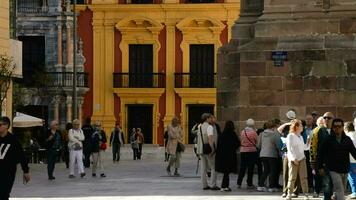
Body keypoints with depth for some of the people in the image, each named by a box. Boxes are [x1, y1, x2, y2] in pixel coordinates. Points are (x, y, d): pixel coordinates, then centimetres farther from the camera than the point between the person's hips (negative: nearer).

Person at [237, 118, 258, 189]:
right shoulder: (253, 132, -10)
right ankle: (249, 184, 4)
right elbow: (256, 141, -4)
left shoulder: (242, 132, 0)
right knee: (251, 168, 3)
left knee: (242, 167, 10)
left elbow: (241, 140, 6)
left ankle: (239, 183, 10)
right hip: (252, 151, -4)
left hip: (243, 151, 4)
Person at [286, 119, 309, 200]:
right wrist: (294, 158, -17)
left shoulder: (300, 137, 17)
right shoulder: (290, 136, -5)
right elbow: (290, 148, -11)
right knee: (292, 177, -3)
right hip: (293, 159, -6)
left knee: (304, 177, 0)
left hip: (302, 158, 6)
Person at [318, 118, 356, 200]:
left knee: (342, 191, 13)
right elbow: (321, 154, -1)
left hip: (345, 170, 5)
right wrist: (320, 167, -4)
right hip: (334, 170, -5)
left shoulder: (347, 140, 6)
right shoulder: (328, 140, -4)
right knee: (339, 190, -15)